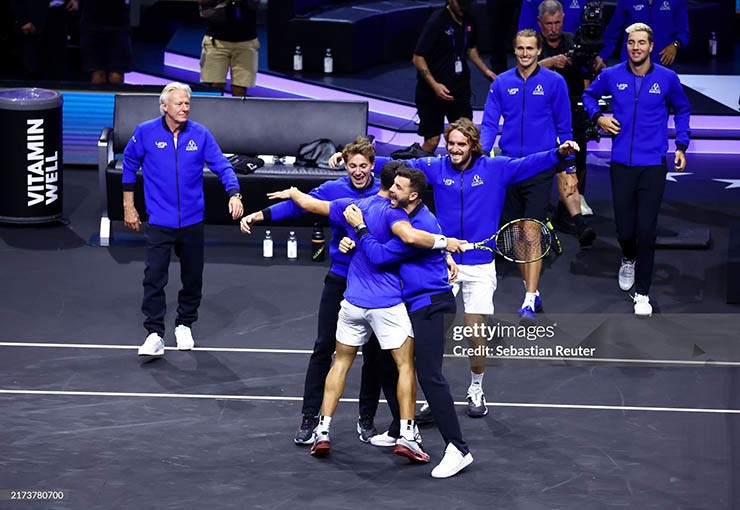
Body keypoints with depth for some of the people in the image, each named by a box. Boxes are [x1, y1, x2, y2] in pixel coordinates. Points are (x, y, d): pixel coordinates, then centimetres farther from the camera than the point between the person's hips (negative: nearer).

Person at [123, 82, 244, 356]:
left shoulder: (200, 135, -3)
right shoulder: (146, 132, -5)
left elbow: (222, 166, -1)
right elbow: (129, 164, 8)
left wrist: (234, 194, -19)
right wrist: (128, 206, 8)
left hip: (192, 220, 2)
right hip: (159, 221, -2)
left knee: (192, 277, 12)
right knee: (154, 277, -10)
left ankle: (184, 325, 32)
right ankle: (155, 335, -5)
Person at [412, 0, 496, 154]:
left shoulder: (468, 22, 3)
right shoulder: (436, 21, -17)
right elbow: (418, 58, -18)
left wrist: (486, 70, 10)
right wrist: (435, 85, -27)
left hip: (460, 88, 6)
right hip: (433, 92, -6)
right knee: (432, 141, -2)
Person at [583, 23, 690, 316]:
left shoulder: (667, 79, -2)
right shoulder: (612, 76, 0)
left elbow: (682, 110, 16)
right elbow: (589, 95, 20)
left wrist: (681, 145, 7)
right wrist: (598, 117, 0)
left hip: (653, 166, -1)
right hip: (621, 165, 1)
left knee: (646, 230, -5)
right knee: (624, 228, 4)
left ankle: (642, 294, 6)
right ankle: (628, 260, 41)